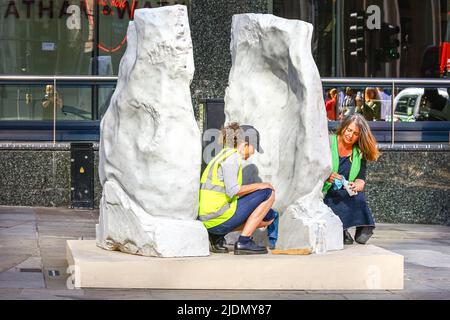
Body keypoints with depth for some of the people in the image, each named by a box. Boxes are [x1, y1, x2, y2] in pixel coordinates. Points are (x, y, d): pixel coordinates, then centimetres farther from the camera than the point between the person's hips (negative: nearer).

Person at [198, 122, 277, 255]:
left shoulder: (223, 155, 20)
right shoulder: (232, 156, -10)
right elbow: (232, 190, -22)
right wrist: (259, 185, -8)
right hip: (218, 217, -10)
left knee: (269, 218, 20)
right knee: (268, 193, -4)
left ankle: (217, 236, 11)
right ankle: (243, 242, -5)